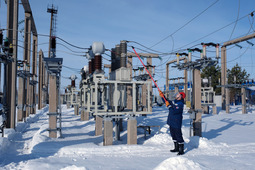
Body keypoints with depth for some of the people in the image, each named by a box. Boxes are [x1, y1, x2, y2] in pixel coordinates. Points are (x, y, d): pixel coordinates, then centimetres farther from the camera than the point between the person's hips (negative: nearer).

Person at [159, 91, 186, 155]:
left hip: (177, 123, -10)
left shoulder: (180, 104, -18)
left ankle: (181, 150, 4)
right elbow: (167, 101, 26)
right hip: (171, 122, 10)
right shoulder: (174, 102, 10)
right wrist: (162, 96, 15)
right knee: (173, 135, 18)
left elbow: (174, 112, -27)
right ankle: (176, 148, 31)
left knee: (178, 136, -4)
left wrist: (169, 106, -20)